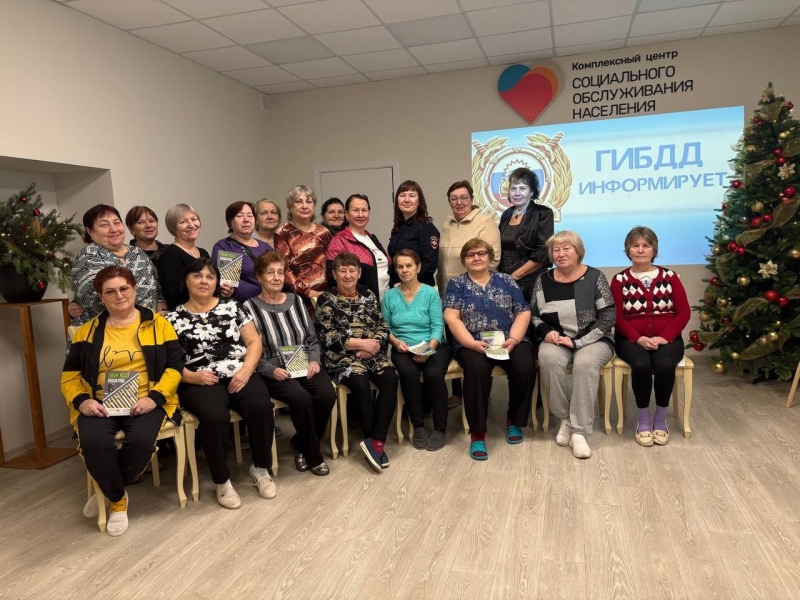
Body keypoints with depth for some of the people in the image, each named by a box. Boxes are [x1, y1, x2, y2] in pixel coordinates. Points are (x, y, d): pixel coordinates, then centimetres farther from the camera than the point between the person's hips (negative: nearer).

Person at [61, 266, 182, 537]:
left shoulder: (158, 324, 6)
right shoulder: (87, 331, 14)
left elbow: (175, 365, 0)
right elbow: (70, 374, 13)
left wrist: (155, 397, -14)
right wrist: (81, 400, -7)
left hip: (145, 402, -2)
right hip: (100, 404, 2)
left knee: (141, 441, -32)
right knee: (93, 444, -29)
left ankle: (110, 491, 2)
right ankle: (118, 500, 1)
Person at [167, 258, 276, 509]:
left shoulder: (232, 306, 12)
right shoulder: (174, 318, 9)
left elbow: (254, 342, 8)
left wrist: (245, 370, -9)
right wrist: (192, 377, -14)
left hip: (239, 375, 2)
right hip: (200, 382, -1)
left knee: (261, 407, -28)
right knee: (214, 417, -33)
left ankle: (260, 469, -2)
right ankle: (222, 481, -9)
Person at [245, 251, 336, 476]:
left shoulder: (296, 301, 12)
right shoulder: (250, 307, -3)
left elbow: (313, 339, 14)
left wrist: (314, 360, -4)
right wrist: (271, 370, -20)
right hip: (275, 371, -4)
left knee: (327, 395, -23)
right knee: (301, 398, -32)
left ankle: (301, 444, 4)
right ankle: (313, 454, -5)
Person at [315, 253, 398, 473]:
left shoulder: (369, 296, 16)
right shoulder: (326, 300, 3)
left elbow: (383, 327, 12)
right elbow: (328, 337, -6)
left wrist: (374, 344, -10)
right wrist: (361, 343, -12)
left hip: (373, 353, 4)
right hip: (343, 357, -4)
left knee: (390, 379, -26)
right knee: (361, 384, -32)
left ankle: (375, 442, -23)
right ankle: (376, 442, -16)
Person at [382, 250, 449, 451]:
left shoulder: (430, 293, 1)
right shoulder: (390, 296, 7)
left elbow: (438, 326, -6)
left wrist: (429, 348, -21)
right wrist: (395, 341, -12)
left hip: (432, 346, -1)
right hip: (403, 349, 1)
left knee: (434, 374, -31)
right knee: (408, 373, -32)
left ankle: (439, 428, -11)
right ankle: (418, 426, -12)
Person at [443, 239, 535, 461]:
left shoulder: (506, 280, 15)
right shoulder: (456, 283, 10)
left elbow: (523, 313, 7)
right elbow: (452, 319, -2)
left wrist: (513, 339, -11)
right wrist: (472, 344, -16)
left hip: (510, 341, 2)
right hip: (472, 344, -2)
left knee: (525, 367, -28)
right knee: (477, 368, -34)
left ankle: (514, 420, -1)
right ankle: (477, 433, -21)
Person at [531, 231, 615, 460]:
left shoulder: (594, 277, -4)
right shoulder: (544, 280, 6)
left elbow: (608, 317, -8)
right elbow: (534, 315, 13)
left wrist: (576, 341, -15)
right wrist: (546, 332, -10)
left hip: (593, 340, -2)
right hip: (557, 340, 2)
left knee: (585, 363, -35)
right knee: (548, 358, -32)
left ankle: (579, 431, -25)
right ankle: (565, 418, -13)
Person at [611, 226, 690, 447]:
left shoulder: (669, 276, 7)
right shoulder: (620, 280, 3)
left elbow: (684, 312, 1)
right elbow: (618, 317, -4)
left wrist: (664, 337, -15)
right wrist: (638, 338, -21)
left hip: (666, 338, 1)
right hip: (631, 339, -1)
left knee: (665, 365, -31)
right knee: (642, 365, -32)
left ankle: (661, 418, -8)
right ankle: (643, 419, -11)